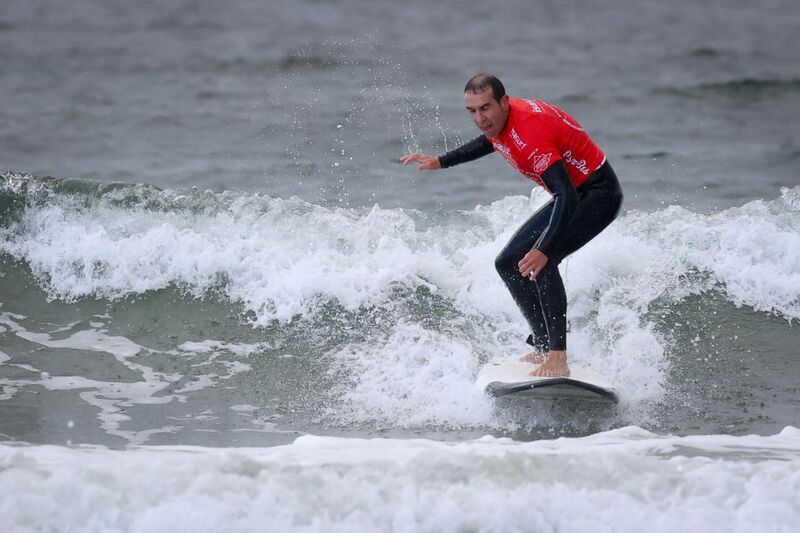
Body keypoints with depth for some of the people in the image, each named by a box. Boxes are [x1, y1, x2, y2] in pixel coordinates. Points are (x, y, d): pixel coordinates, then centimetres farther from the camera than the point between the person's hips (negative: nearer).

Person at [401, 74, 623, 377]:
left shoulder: (529, 131, -32)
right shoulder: (497, 123, -3)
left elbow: (567, 197, -40)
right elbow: (488, 143, 27)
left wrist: (544, 250, -50)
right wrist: (441, 162, 26)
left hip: (599, 194, -11)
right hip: (573, 195, 11)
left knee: (538, 263, -30)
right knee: (509, 264, 12)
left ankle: (557, 359, -32)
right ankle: (543, 346, 14)